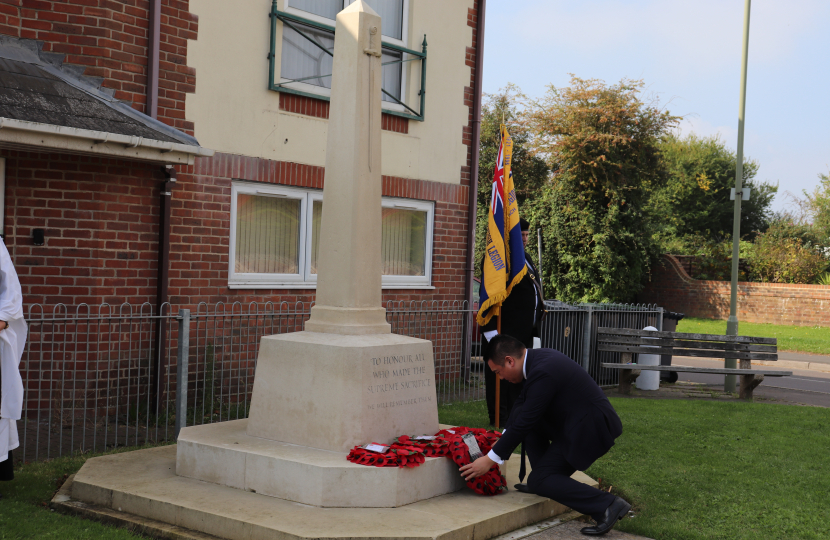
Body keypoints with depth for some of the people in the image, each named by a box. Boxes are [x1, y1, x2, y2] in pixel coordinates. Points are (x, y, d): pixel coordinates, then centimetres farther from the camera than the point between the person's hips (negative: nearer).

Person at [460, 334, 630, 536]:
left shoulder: (542, 372, -23)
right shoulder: (538, 357, 7)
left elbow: (523, 423, -19)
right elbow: (523, 404, 21)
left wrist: (491, 459, -11)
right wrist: (502, 441, 24)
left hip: (591, 428, -10)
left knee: (539, 481, -10)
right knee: (523, 412, 14)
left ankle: (607, 505, -15)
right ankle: (541, 479, 17)